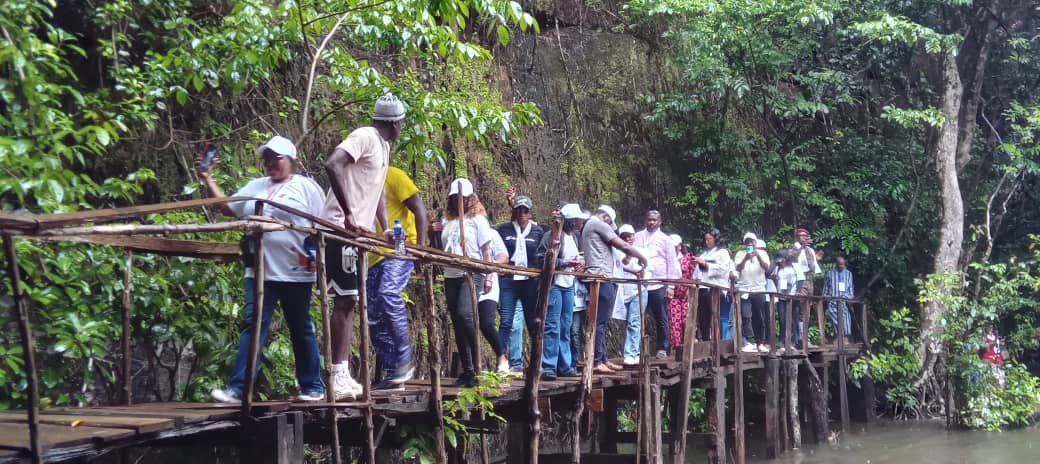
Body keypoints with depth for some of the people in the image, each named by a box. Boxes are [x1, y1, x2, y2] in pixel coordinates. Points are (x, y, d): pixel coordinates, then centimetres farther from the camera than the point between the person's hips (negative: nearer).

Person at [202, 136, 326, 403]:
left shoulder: (305, 187, 1)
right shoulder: (255, 187, 16)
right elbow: (227, 207, 17)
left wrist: (318, 256, -14)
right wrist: (207, 180, 8)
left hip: (295, 273, -4)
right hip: (260, 271, 4)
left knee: (301, 330, 6)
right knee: (252, 326, -5)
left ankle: (313, 387, 17)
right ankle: (237, 388, -8)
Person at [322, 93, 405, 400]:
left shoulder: (383, 146, 18)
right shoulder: (365, 137, -11)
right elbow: (332, 165, -26)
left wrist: (386, 228, 13)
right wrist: (348, 215, -27)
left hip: (358, 232, 10)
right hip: (341, 229, -10)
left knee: (348, 302, 10)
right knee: (343, 301, -10)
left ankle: (343, 375, 15)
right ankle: (338, 377, -8)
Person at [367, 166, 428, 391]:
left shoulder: (392, 175, -3)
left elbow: (419, 209, -7)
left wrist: (421, 245, -15)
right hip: (373, 257, 8)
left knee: (388, 293, -31)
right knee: (375, 320, 5)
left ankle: (404, 359, -21)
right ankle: (392, 376, 12)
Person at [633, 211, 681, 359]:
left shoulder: (665, 239, 7)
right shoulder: (638, 237, 14)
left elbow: (672, 263, 4)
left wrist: (671, 286, -2)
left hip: (659, 285, -2)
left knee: (662, 319, 1)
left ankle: (663, 349, 9)